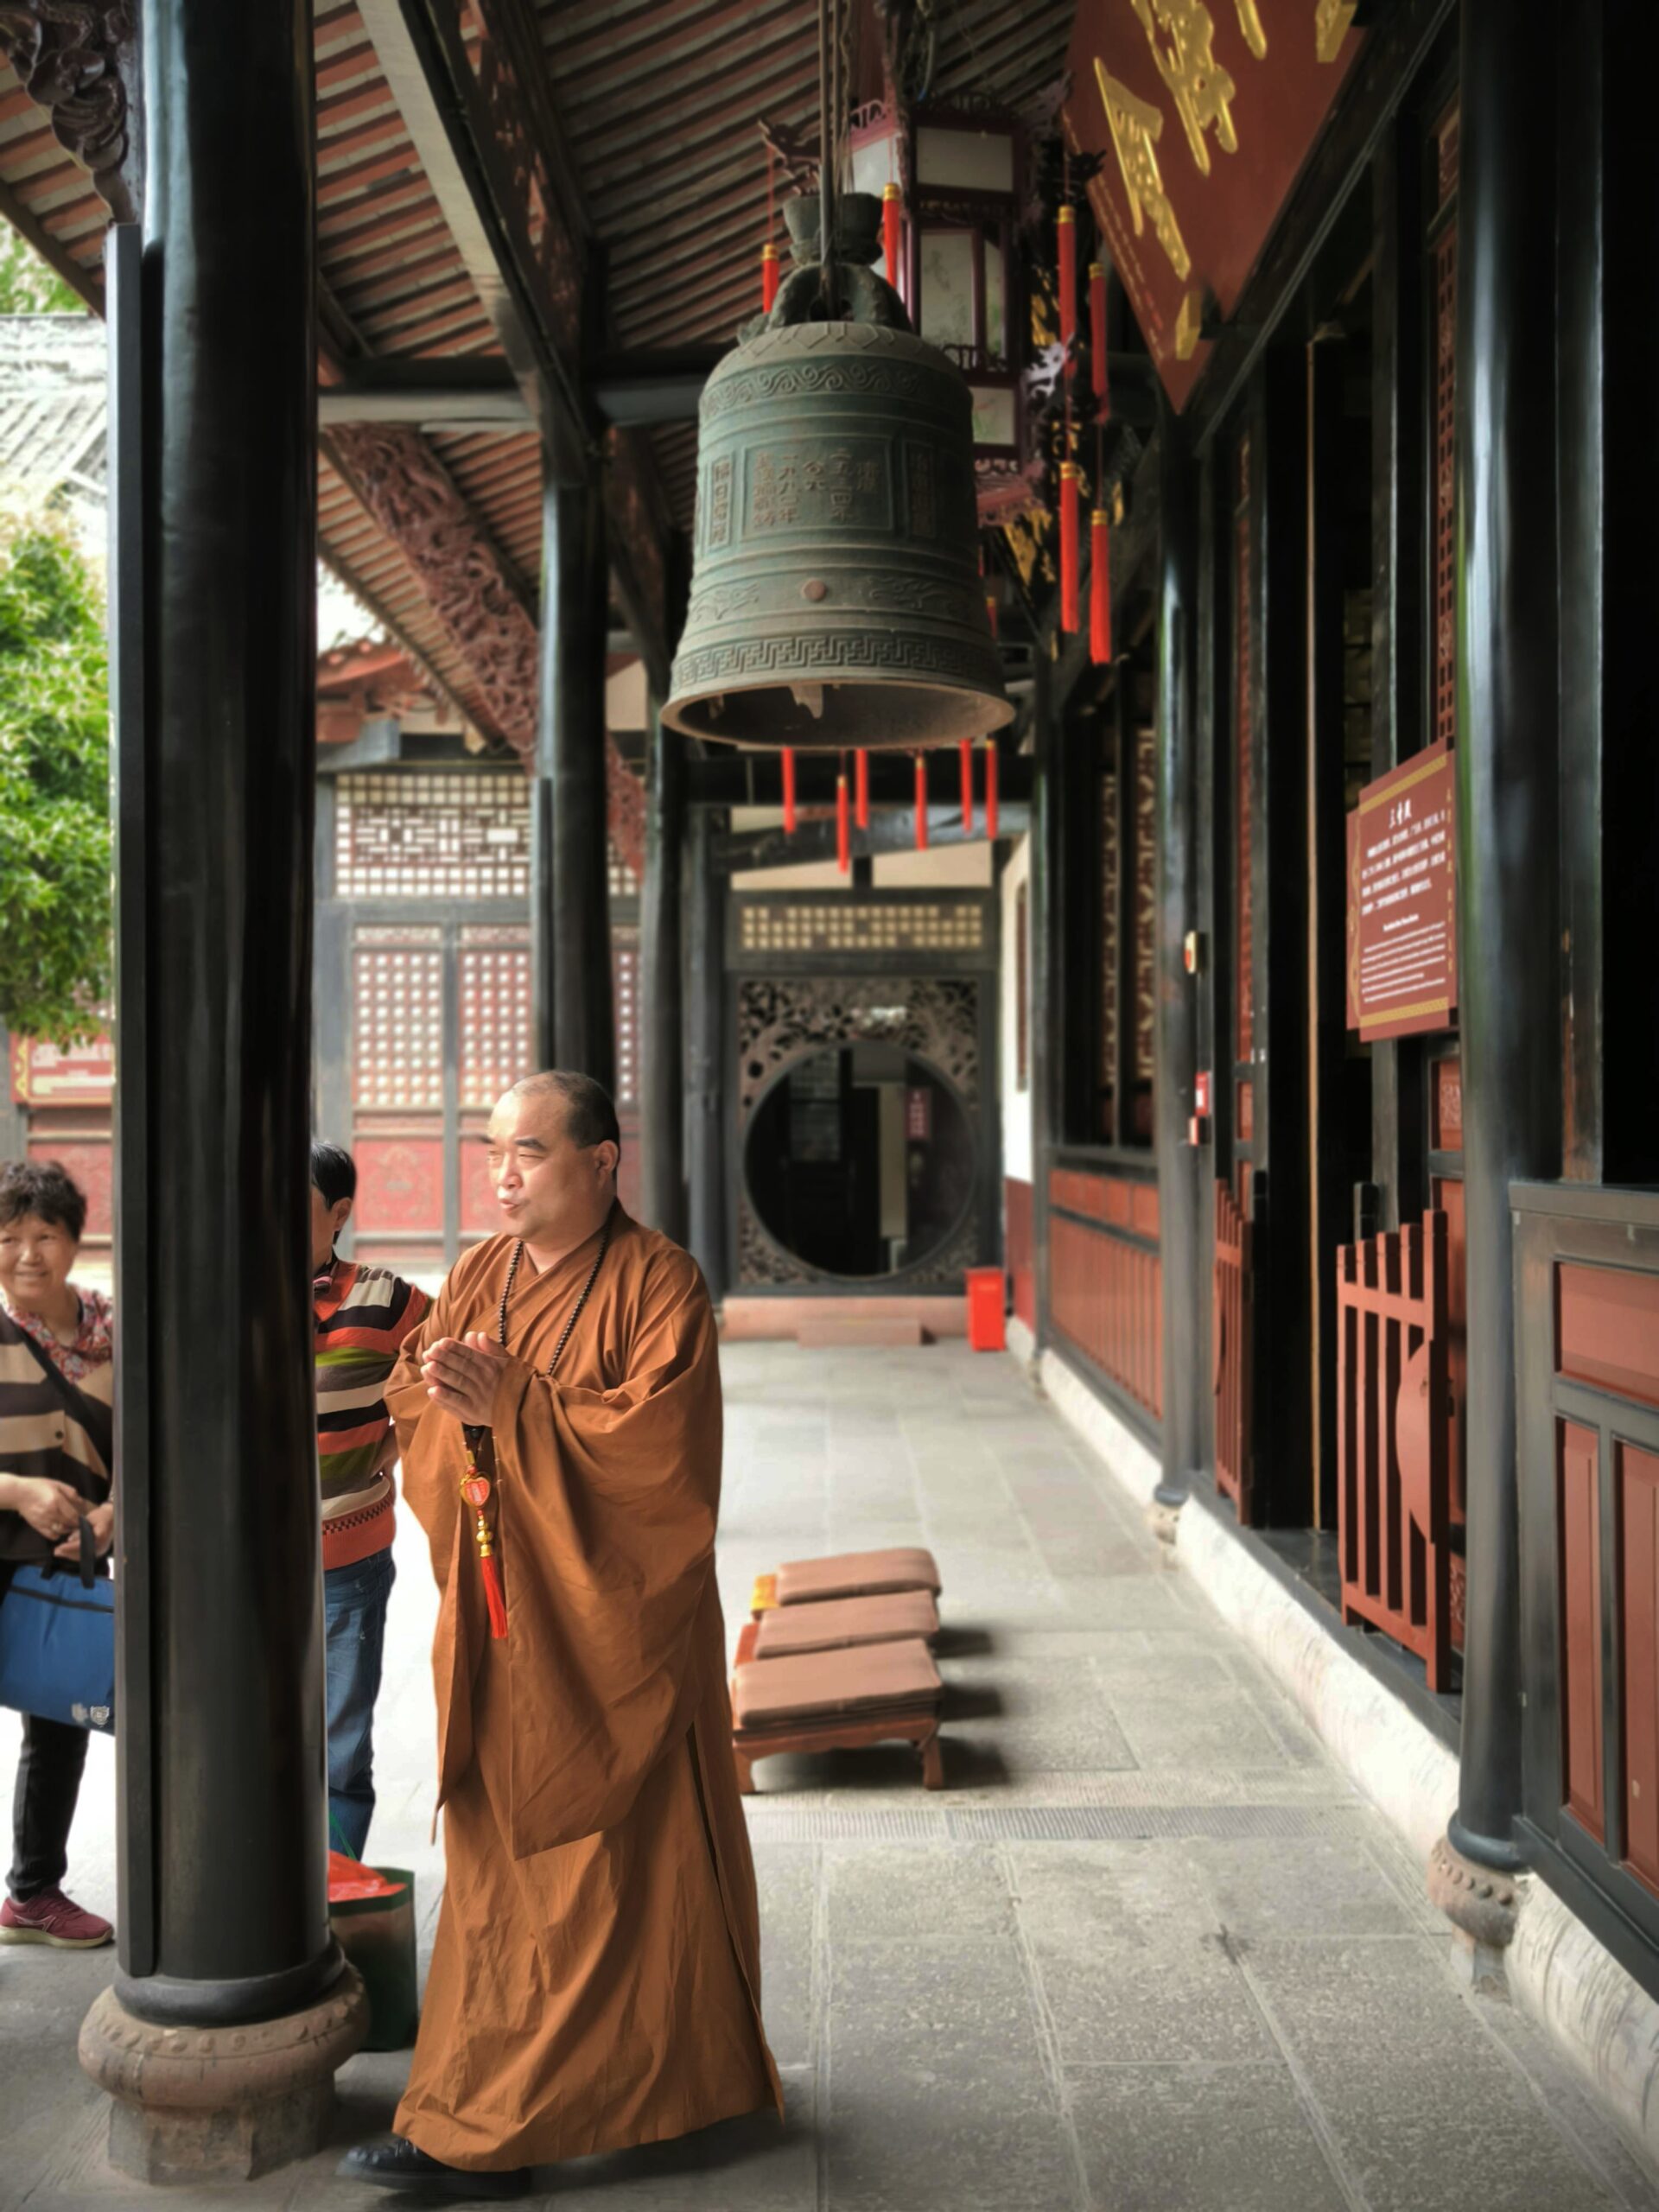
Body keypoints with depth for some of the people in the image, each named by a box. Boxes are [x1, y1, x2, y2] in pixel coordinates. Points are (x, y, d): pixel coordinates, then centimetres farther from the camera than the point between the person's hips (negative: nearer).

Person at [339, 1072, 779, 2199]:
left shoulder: (657, 1281, -10)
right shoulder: (477, 1276, 10)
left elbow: (656, 1432, -19)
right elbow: (409, 1407, 8)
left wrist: (509, 1405, -23)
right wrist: (452, 1393, -15)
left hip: (607, 1623, -6)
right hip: (501, 1619, 6)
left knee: (583, 1866, 0)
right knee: (504, 1849, 10)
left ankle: (486, 2133, 7)